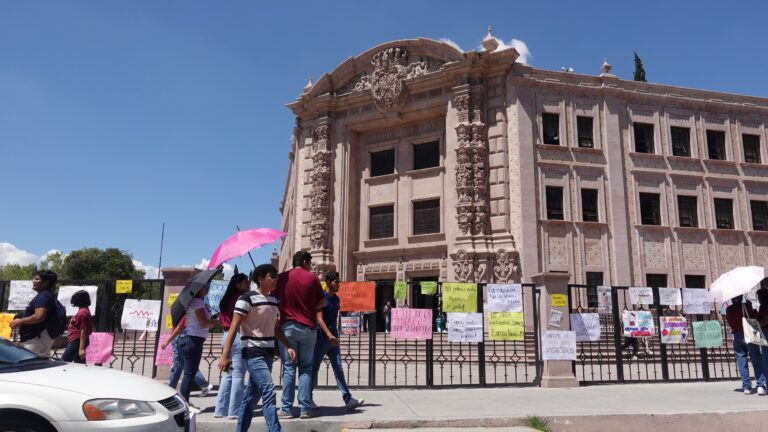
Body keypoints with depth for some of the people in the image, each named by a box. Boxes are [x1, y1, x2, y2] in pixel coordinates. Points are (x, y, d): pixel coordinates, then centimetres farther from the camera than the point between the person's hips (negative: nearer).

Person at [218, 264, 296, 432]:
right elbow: (234, 328, -15)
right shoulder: (247, 298, -12)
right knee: (269, 391, -17)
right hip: (253, 352, -7)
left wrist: (288, 347, 9)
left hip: (268, 352, 8)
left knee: (252, 394, 12)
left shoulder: (273, 300, 11)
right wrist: (225, 355, -19)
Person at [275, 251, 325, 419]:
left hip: (287, 326, 0)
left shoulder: (282, 277, 0)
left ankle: (286, 409, 5)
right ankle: (305, 408, 6)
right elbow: (322, 302, 5)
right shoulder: (312, 278, -1)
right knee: (306, 368, 8)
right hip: (308, 327, 0)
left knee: (288, 368, 5)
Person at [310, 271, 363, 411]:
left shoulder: (336, 299, 12)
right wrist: (329, 334, -31)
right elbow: (319, 318, -19)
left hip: (333, 339, 7)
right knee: (314, 369, 5)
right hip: (321, 339, -7)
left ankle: (348, 400, -2)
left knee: (339, 370, 2)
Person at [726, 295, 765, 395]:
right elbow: (755, 317, -6)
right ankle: (760, 385, -9)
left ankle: (746, 387, 4)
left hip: (737, 335, 2)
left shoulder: (729, 309, 3)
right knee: (756, 360, 1)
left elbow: (729, 323, 9)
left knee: (741, 362, 6)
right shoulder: (747, 305, -5)